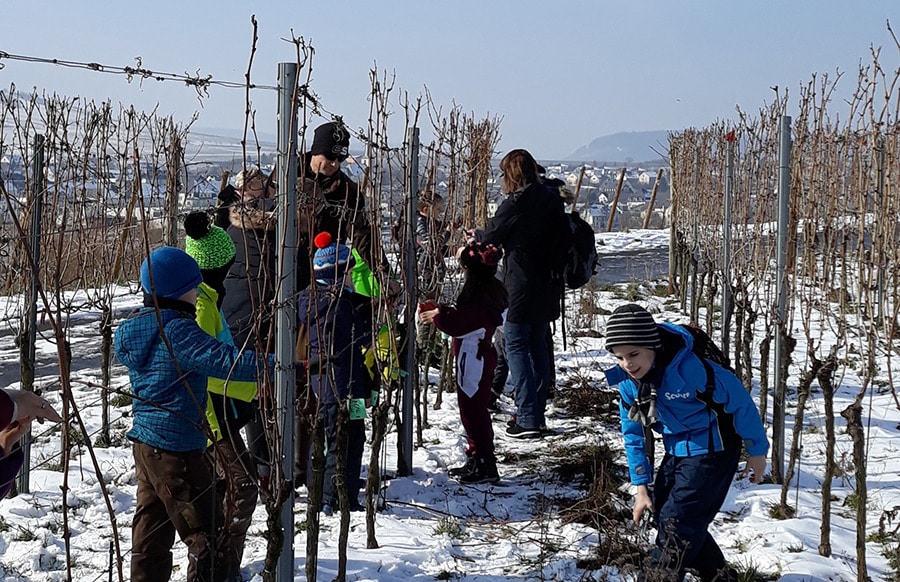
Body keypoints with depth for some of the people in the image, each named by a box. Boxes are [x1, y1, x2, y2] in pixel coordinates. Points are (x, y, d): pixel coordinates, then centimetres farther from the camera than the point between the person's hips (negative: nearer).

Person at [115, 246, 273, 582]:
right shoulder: (178, 330, -19)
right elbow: (221, 360, -30)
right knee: (207, 537, -3)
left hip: (144, 441, 9)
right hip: (177, 449, -9)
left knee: (152, 531, 19)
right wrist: (275, 366, -33)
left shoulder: (130, 330, 8)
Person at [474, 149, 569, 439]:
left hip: (522, 287, -7)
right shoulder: (552, 200, 6)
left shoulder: (515, 203, -13)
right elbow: (561, 238, 12)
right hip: (547, 286, 7)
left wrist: (475, 236, 20)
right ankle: (537, 413, 20)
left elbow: (492, 237, -2)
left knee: (516, 346, -2)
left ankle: (527, 418, -7)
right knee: (538, 346, 15)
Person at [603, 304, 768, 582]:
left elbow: (739, 400, -19)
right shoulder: (627, 380, -9)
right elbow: (633, 434, 3)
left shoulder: (687, 368, -31)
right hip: (677, 452, 8)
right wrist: (641, 486, 1)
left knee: (678, 521, -13)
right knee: (664, 515, 11)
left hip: (712, 450, -8)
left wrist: (757, 451, -8)